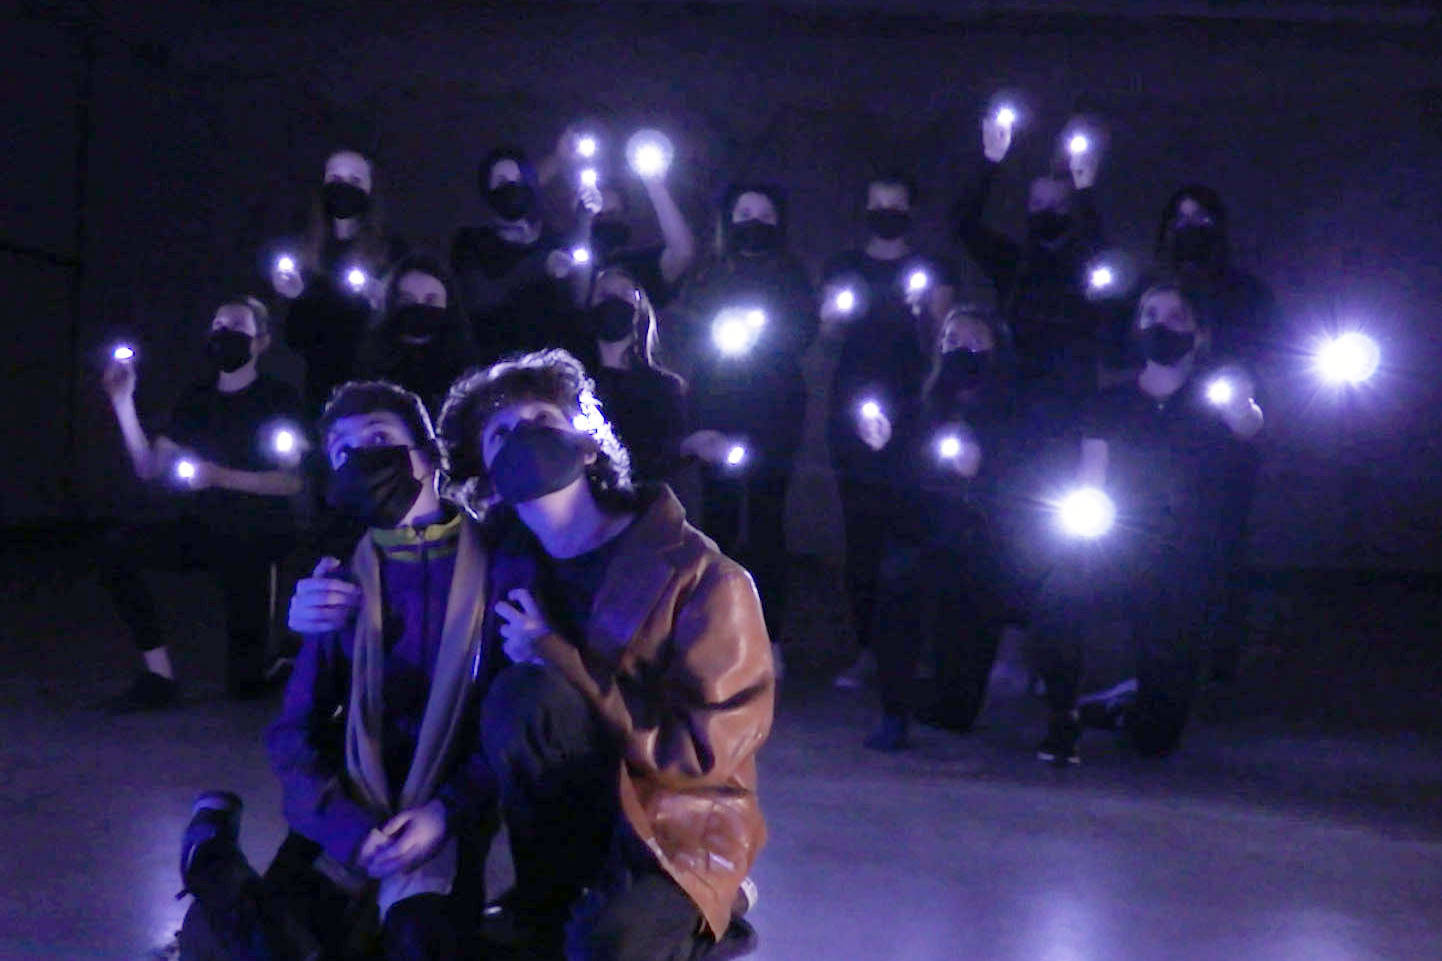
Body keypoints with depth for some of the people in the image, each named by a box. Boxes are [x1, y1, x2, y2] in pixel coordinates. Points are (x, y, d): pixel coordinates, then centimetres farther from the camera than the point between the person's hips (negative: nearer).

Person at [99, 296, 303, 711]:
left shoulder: (279, 399, -5)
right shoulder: (196, 400, 9)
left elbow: (292, 480, -13)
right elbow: (150, 467, 5)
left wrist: (220, 477, -23)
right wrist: (123, 403, -4)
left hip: (254, 540, -5)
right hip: (201, 530, 5)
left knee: (246, 684, -8)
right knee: (116, 549, -25)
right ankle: (159, 677, -18)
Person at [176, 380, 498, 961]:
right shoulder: (338, 585, 6)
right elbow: (294, 733, 3)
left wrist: (448, 812, -17)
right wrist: (352, 832, -12)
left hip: (449, 817, -2)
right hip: (346, 818, 3)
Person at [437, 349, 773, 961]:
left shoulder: (702, 578, -13)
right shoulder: (511, 564, 2)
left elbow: (700, 751, -15)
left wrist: (557, 656, -15)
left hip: (675, 828, -4)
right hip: (565, 821, 4)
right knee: (525, 692, -25)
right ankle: (559, 906, -10)